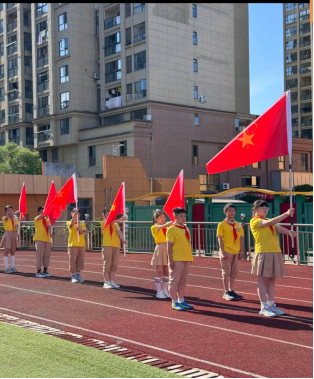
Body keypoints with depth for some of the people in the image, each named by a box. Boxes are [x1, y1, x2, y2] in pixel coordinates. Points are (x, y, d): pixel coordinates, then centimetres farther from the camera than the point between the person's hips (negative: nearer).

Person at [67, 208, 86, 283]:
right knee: (72, 260, -3)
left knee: (80, 260, 6)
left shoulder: (82, 224, 11)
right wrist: (75, 214, -35)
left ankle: (78, 275, 15)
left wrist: (80, 229, -30)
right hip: (73, 245, -3)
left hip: (82, 245, 3)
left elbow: (83, 231, -7)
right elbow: (71, 224, -24)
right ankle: (73, 276, 4)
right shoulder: (69, 223, 2)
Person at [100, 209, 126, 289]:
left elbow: (119, 231, 0)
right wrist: (120, 219, -24)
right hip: (107, 246, -5)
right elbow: (110, 222, -16)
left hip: (116, 246, 5)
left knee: (114, 264, 5)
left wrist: (122, 239, -18)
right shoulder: (103, 222, 4)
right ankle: (106, 282, 3)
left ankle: (112, 281, 14)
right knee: (107, 264, -3)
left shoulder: (116, 224, 18)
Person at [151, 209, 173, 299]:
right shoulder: (154, 227, -3)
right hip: (160, 249, -6)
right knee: (159, 272, -2)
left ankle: (165, 291, 15)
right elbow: (162, 226, -24)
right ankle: (159, 292, 4)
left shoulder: (166, 227, 17)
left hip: (167, 249, 6)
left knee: (166, 272, 7)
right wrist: (173, 222, -39)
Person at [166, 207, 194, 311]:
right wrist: (170, 260, -15)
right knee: (174, 280, 0)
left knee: (183, 281, 13)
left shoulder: (186, 228, 14)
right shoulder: (171, 229, -9)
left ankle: (181, 301, 22)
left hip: (186, 259, 7)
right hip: (176, 259, -7)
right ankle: (175, 302, 7)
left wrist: (190, 257, 16)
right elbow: (169, 245, -11)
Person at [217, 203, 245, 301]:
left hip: (236, 252, 5)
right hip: (226, 252, -5)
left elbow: (241, 238, 9)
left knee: (234, 273, 11)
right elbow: (220, 239, -8)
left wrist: (242, 251, 3)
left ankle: (231, 291, 22)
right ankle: (226, 292, 9)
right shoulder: (222, 225, -5)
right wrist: (223, 252, -15)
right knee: (226, 272, 2)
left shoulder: (238, 225, 9)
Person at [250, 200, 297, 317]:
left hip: (276, 253, 7)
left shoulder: (269, 221, 20)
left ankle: (271, 305, 17)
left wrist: (289, 232, -19)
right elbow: (270, 223, -20)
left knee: (272, 280, 11)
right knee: (263, 281, -2)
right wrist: (286, 214, -23)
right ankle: (264, 307, 2)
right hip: (263, 253, -7)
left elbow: (279, 228, 2)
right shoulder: (254, 221, -5)